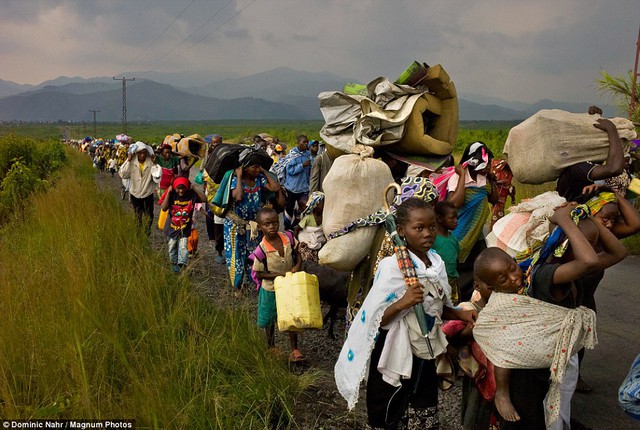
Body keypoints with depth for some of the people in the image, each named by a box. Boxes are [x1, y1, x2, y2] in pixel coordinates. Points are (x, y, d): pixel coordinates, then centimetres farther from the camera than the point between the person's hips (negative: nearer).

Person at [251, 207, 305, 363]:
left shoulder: (288, 238, -15)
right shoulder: (262, 249, -24)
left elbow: (297, 254, 1)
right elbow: (258, 273, -15)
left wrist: (297, 266, -19)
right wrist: (278, 275, -24)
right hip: (270, 289, -2)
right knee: (270, 320, 18)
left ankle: (294, 349, 28)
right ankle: (271, 346, 41)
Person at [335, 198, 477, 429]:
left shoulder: (438, 263, 1)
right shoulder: (392, 266, -19)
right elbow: (377, 319, -18)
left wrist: (461, 314, -2)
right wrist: (402, 303, -34)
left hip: (425, 354, 6)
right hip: (397, 358, -6)